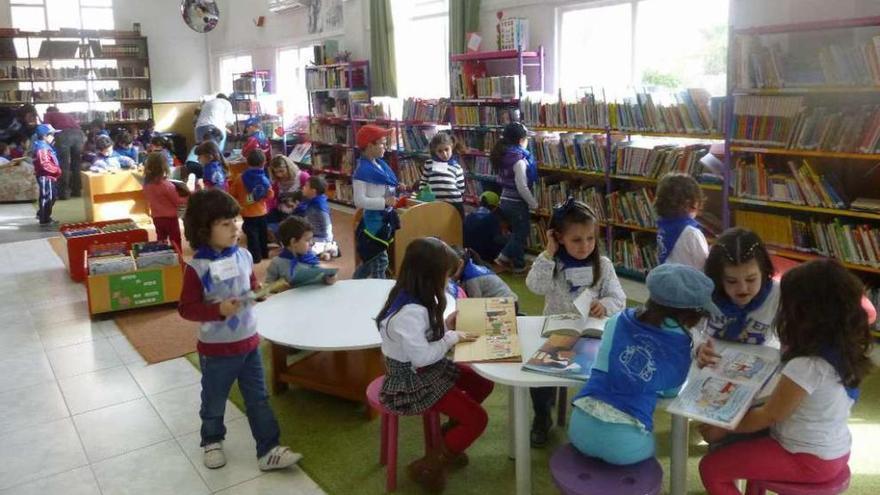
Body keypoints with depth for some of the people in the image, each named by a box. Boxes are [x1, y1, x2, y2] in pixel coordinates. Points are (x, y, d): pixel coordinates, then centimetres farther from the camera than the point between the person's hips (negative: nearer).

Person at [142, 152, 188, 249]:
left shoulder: (147, 184, -4)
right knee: (175, 242, 7)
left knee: (160, 241, 18)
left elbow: (150, 200, 10)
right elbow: (177, 202, -13)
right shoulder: (167, 185, -23)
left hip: (156, 218, 6)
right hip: (170, 217, -6)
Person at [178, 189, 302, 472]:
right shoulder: (196, 267, -19)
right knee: (214, 402, 17)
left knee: (258, 399, 11)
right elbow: (186, 308, -17)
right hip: (216, 349, -4)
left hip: (249, 342, 4)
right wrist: (219, 310, -30)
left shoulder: (243, 256, -3)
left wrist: (259, 292, -8)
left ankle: (268, 451, 21)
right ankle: (212, 442, 43)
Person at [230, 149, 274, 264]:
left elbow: (232, 194, -2)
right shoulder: (264, 179, -8)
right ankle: (264, 252, 31)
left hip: (248, 213, -3)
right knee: (263, 232, 19)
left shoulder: (241, 178, -12)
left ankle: (255, 256, 2)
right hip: (261, 212, 3)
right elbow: (270, 195, 0)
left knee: (252, 234, 3)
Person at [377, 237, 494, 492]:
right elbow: (421, 356, -32)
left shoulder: (413, 300, 0)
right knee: (477, 419, -10)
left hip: (427, 370, 10)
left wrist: (446, 326, -2)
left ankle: (448, 439, 26)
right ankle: (427, 467, 4)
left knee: (483, 383, 13)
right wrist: (452, 337, -20)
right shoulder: (410, 312, -30)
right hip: (413, 381, -10)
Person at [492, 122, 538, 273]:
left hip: (506, 200, 8)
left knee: (516, 231, 23)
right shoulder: (519, 160, -21)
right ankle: (519, 265, 16)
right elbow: (522, 187, -23)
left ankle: (504, 257, 22)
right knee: (521, 233, 7)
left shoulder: (504, 156, 3)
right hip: (517, 202, -8)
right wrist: (533, 203, -12)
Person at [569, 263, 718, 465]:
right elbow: (670, 391, 13)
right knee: (649, 446, 33)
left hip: (581, 426, 2)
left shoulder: (620, 320, 4)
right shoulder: (682, 347, -1)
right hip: (623, 443, -2)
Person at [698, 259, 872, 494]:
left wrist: (723, 428, -5)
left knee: (711, 468, -5)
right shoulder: (844, 349, -7)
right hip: (835, 449, 9)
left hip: (809, 459, -9)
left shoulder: (808, 366, -31)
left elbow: (768, 416, -18)